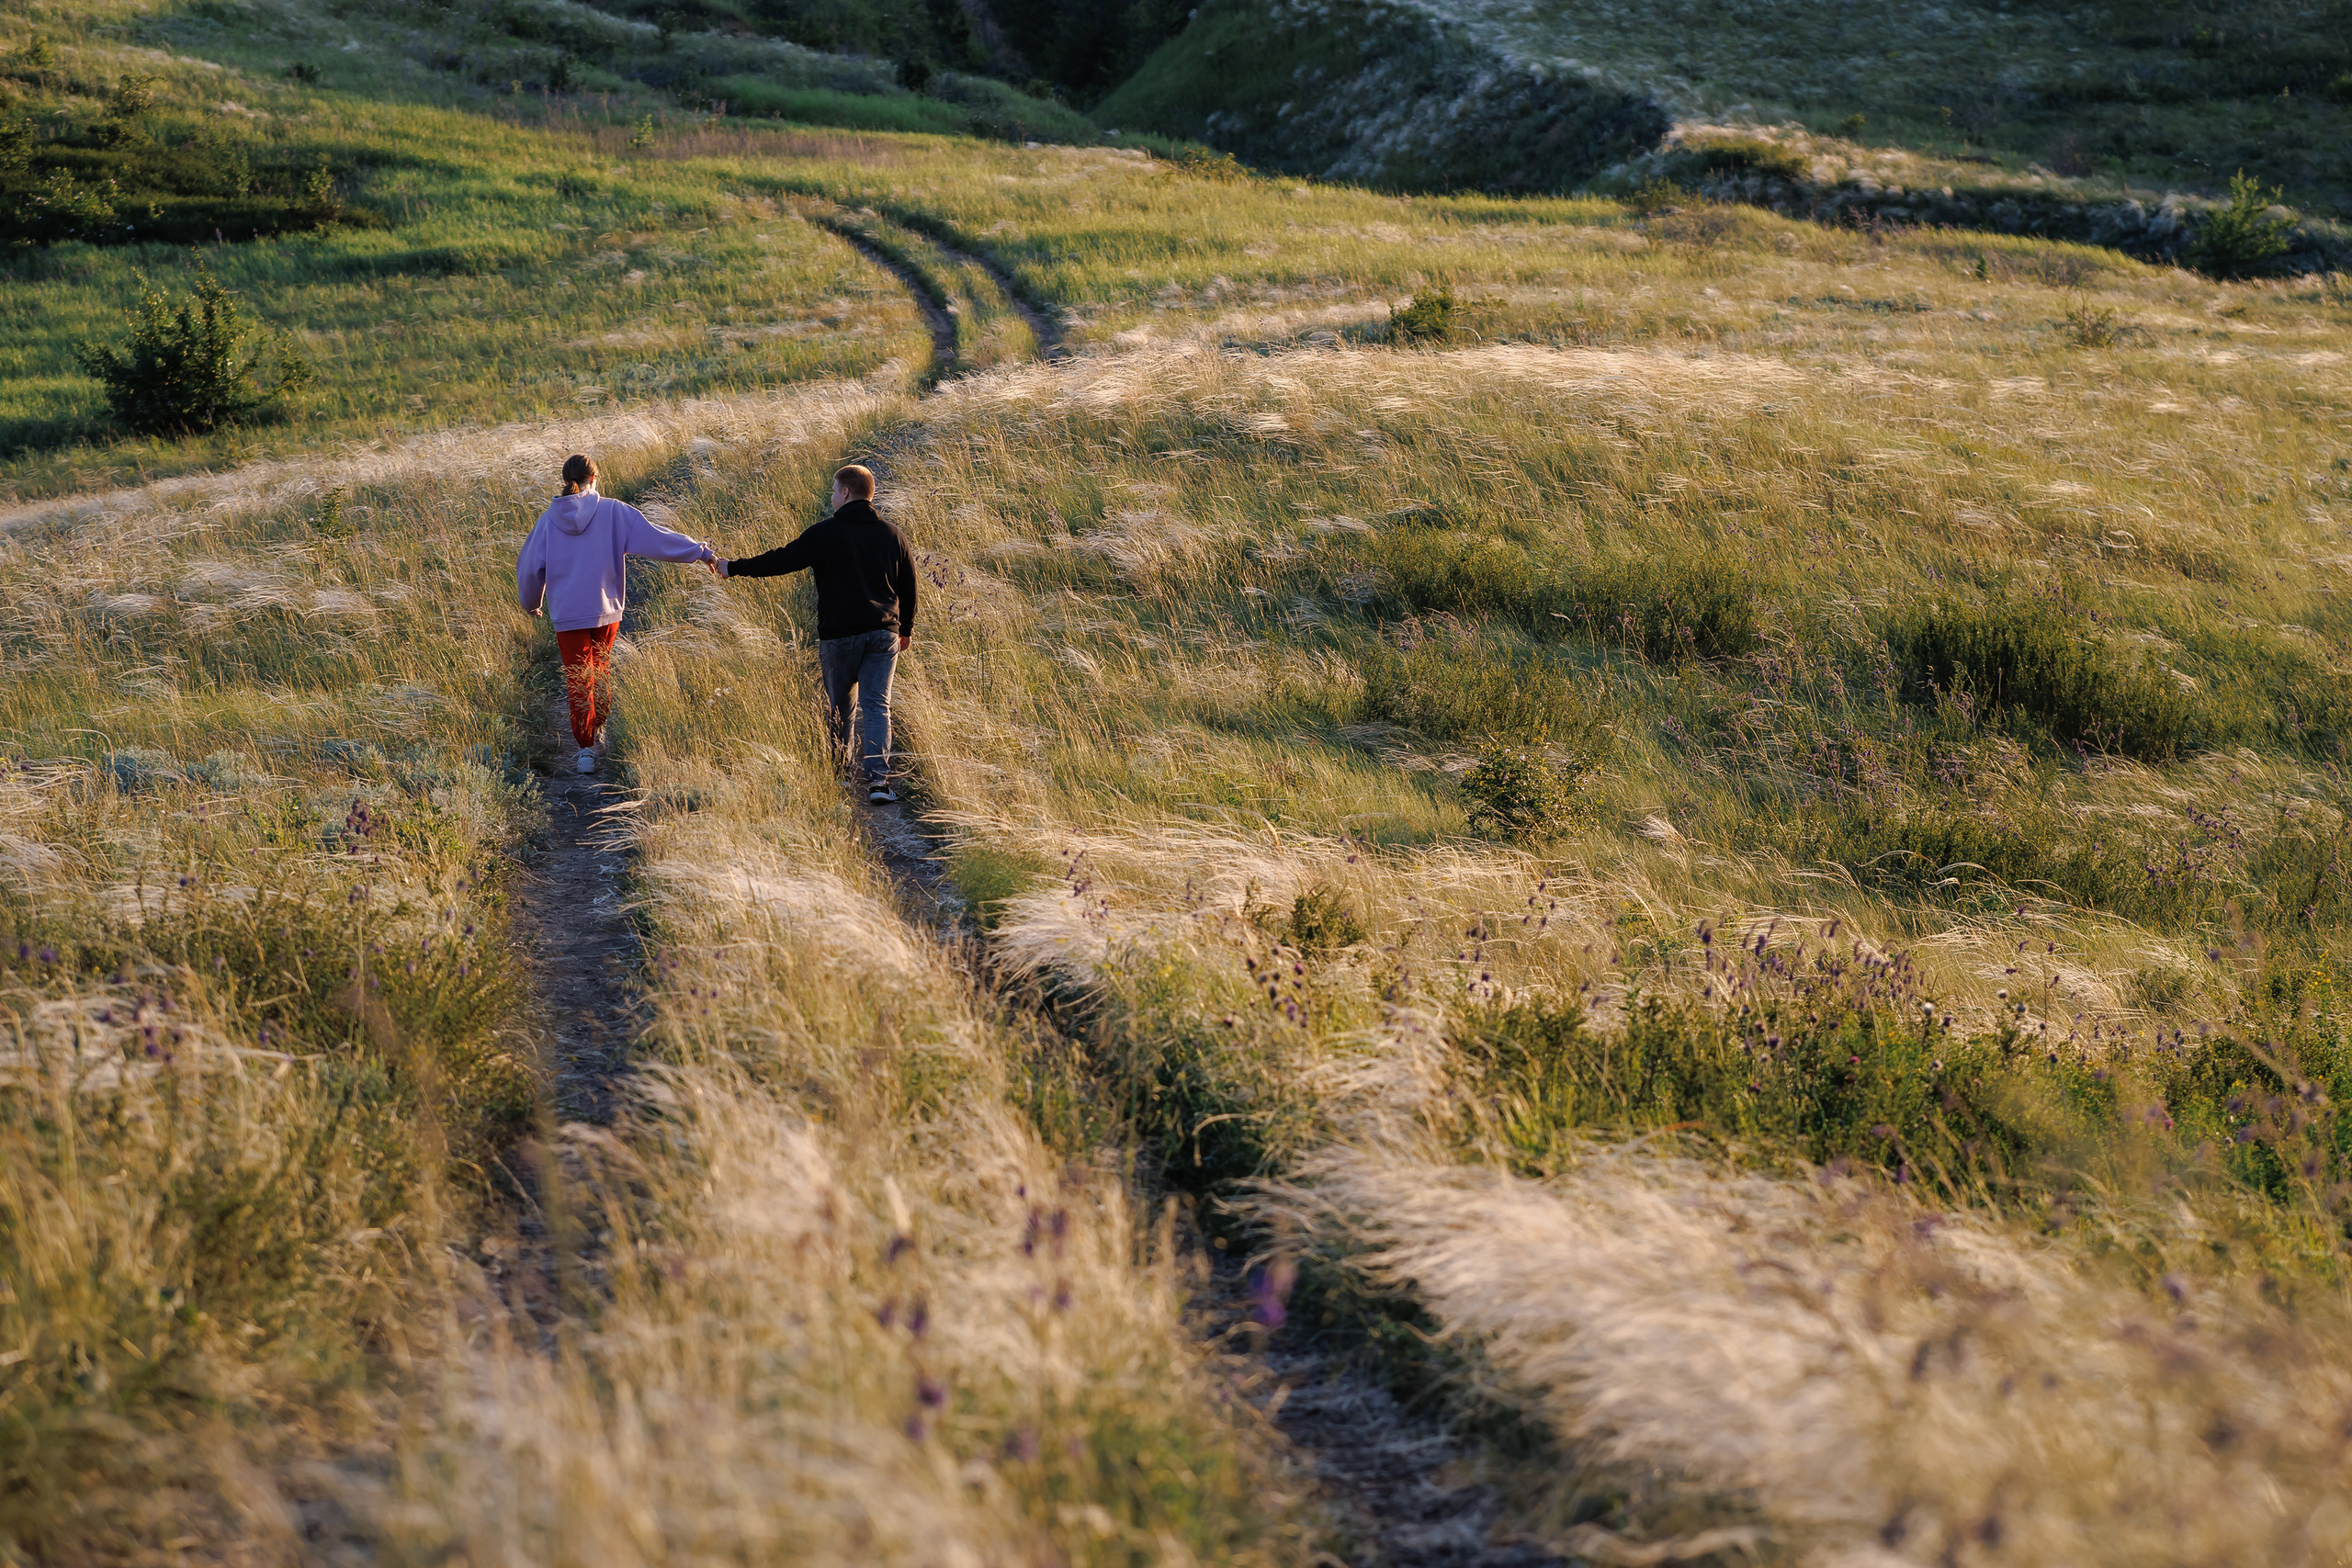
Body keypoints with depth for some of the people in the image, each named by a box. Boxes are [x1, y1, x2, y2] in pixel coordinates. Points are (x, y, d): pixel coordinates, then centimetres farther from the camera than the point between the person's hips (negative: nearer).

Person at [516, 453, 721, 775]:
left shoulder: (548, 519, -2)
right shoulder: (613, 512, -7)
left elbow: (529, 568, 5)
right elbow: (655, 537, -10)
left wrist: (531, 604, 23)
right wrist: (701, 552, -4)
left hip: (567, 614, -1)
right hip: (606, 610, 1)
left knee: (578, 681, 4)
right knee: (600, 673, 22)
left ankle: (586, 746, -3)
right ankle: (600, 731, 33)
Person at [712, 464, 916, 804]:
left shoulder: (826, 533, -6)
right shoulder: (891, 535, 7)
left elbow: (783, 560, -5)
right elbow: (909, 586, 14)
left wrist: (734, 568, 6)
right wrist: (906, 629, 27)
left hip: (839, 635, -3)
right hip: (883, 635, 3)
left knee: (838, 706, 13)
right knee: (876, 706, -1)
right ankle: (878, 776, -15)